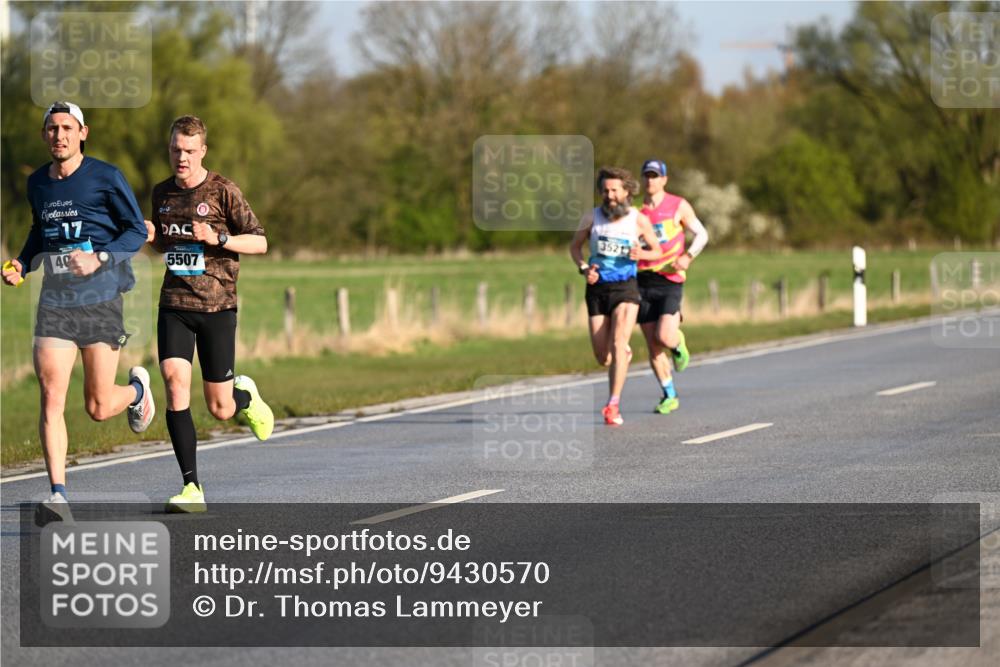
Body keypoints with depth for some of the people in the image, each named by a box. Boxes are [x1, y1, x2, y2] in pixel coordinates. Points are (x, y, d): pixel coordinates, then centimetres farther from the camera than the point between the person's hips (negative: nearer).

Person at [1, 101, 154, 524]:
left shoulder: (106, 177, -5)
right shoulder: (37, 183, 10)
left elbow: (136, 231, -2)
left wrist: (99, 259, -18)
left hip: (100, 302, -3)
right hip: (54, 303, 3)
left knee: (98, 408, 2)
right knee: (51, 398, -14)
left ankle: (137, 389, 38)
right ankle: (58, 496, -17)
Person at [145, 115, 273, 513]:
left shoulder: (223, 192, -5)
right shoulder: (162, 193, 10)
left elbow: (259, 243, -3)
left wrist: (217, 238, -19)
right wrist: (151, 237, 2)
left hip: (217, 306, -3)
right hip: (174, 305, 3)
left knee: (220, 409, 1)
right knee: (175, 380, -18)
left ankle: (246, 396, 40)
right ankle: (192, 489, -16)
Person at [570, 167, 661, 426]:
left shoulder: (639, 220, -3)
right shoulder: (592, 217, -1)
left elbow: (657, 251, 8)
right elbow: (575, 246, 12)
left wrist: (641, 254, -14)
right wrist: (584, 269, -7)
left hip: (625, 288, -2)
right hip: (597, 289, 2)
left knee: (617, 343, -22)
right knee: (603, 358, 3)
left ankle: (613, 406, -20)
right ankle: (624, 353, 42)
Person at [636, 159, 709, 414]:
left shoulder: (679, 206, 1)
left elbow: (701, 234, 5)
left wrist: (688, 257, -11)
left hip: (670, 280, -3)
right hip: (643, 281, 3)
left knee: (664, 337, -19)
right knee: (653, 346, 0)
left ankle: (679, 344, 18)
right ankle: (669, 396, 13)